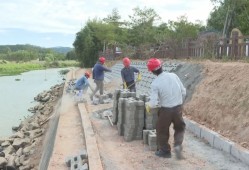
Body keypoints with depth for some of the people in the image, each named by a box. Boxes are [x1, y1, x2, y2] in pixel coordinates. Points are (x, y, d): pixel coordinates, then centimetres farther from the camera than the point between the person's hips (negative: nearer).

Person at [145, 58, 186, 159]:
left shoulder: (155, 83, -16)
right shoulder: (173, 76, -4)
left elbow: (154, 103, -19)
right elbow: (183, 92, 3)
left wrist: (147, 105, 3)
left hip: (165, 110, -3)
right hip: (178, 108, 4)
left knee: (162, 130, 19)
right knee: (180, 128, 25)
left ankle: (165, 151, 30)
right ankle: (178, 145, 5)